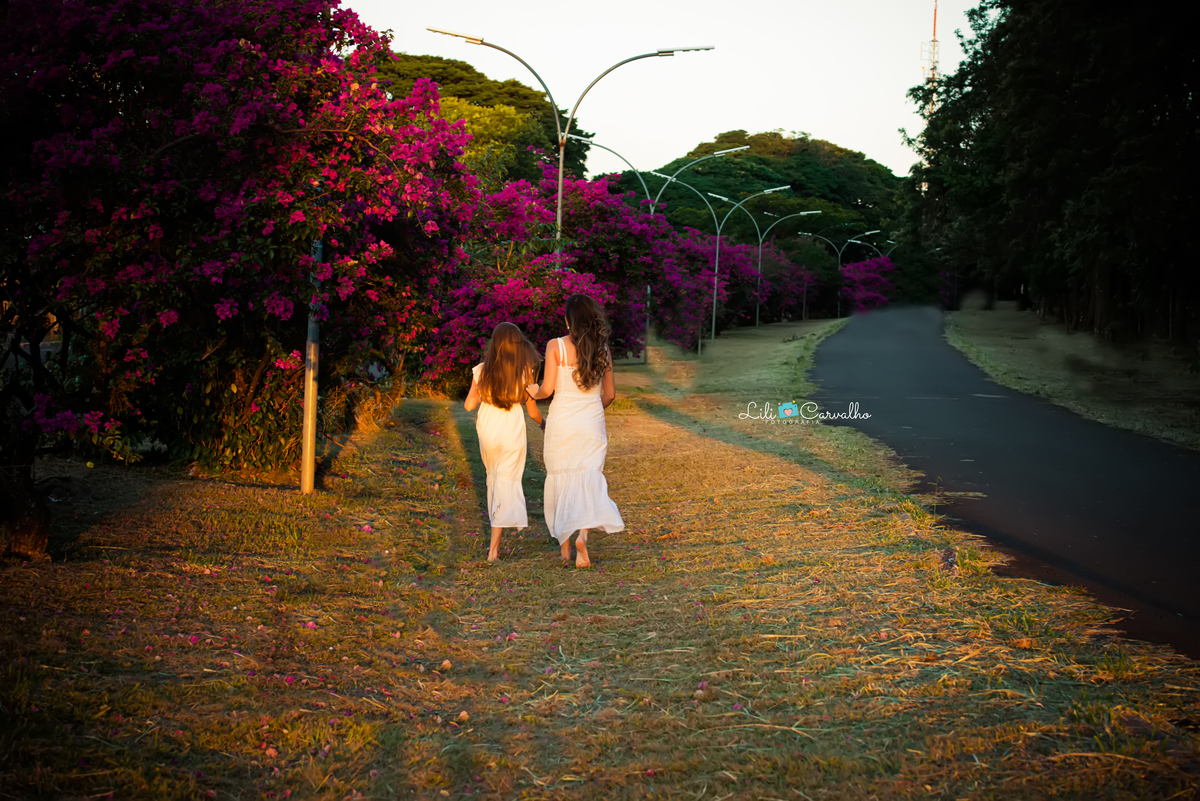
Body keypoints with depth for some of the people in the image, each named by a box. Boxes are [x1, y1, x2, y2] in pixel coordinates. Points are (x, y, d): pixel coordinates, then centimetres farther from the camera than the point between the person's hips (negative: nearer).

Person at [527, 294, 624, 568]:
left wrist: (534, 392, 11)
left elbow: (547, 389, -12)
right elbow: (610, 394, 10)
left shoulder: (556, 346, -8)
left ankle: (565, 549, 17)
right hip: (592, 423, 2)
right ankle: (583, 534, -23)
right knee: (589, 481, 3)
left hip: (562, 420, -2)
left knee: (561, 482, 11)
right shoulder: (602, 349, 3)